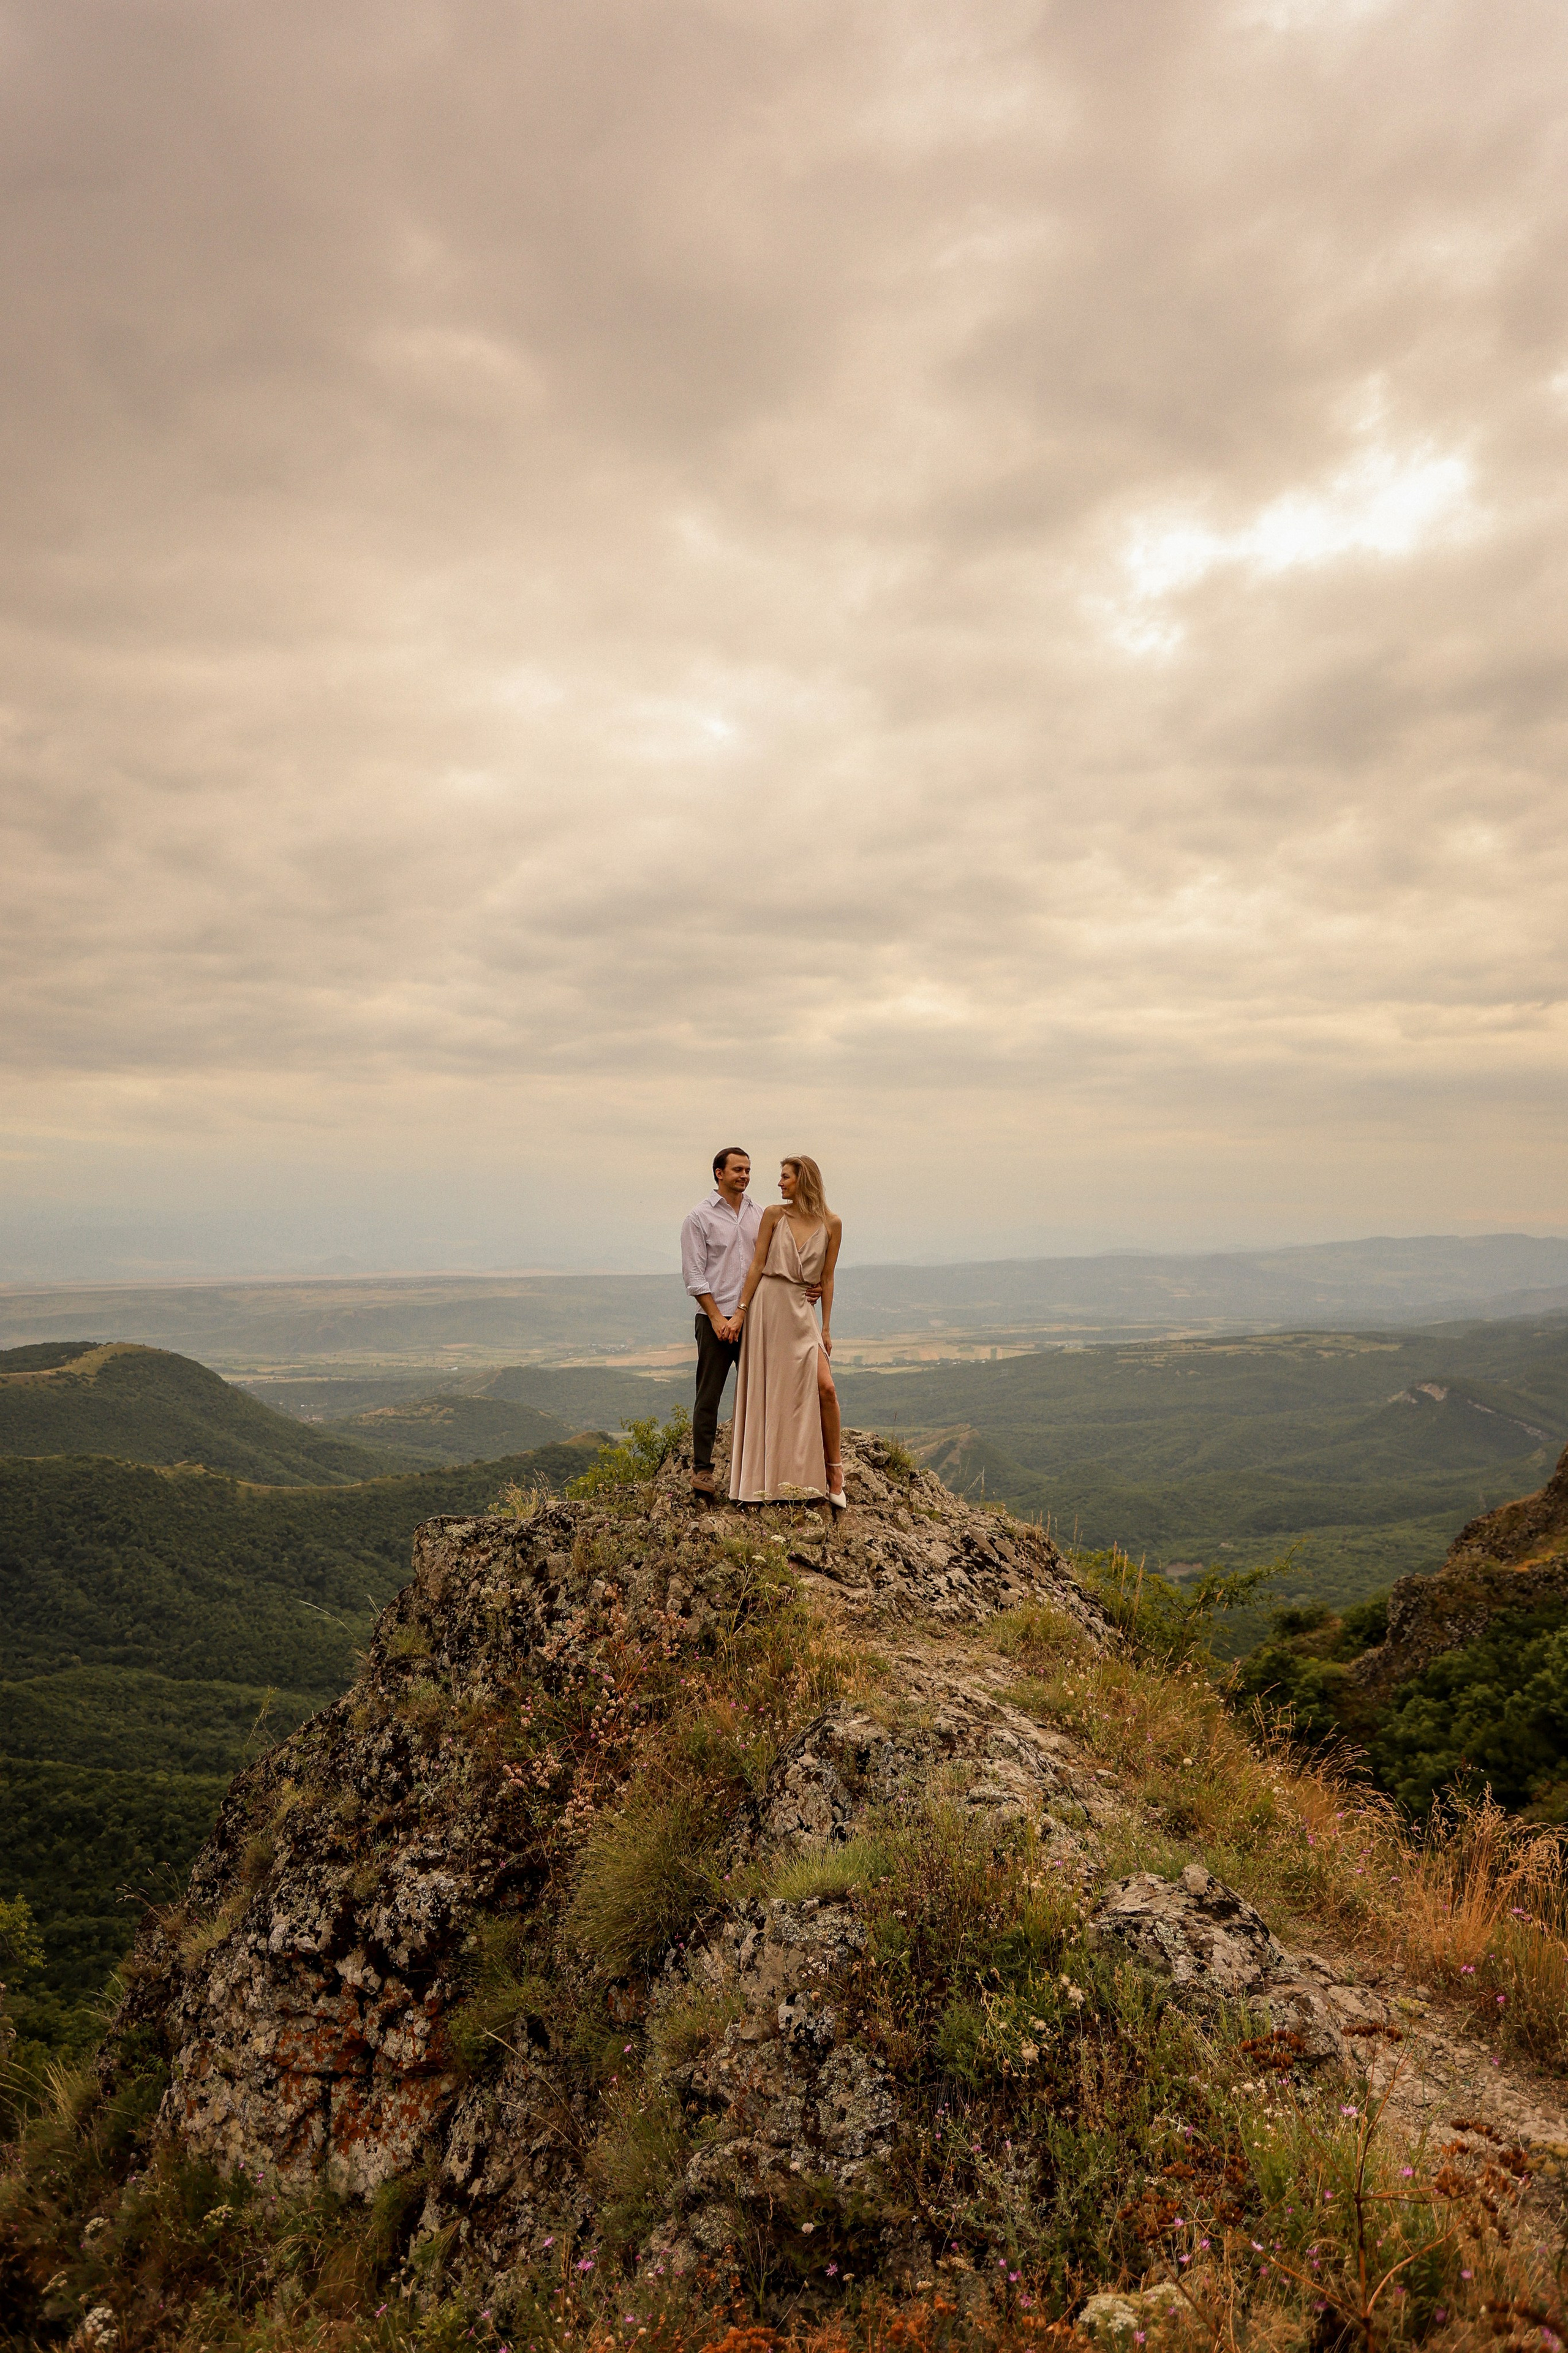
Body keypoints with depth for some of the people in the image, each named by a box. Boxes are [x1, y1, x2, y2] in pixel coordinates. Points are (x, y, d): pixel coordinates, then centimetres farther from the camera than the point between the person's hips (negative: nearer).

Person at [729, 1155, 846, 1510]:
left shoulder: (831, 1224, 3)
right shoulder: (773, 1215, 3)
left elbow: (827, 1278, 5)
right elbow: (757, 1264, 2)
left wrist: (826, 1328, 4)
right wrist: (742, 1309, -3)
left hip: (801, 1309, 0)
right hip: (768, 1304, 0)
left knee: (825, 1388, -10)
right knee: (767, 1390, 3)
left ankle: (833, 1473, 4)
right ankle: (766, 1478, 13)